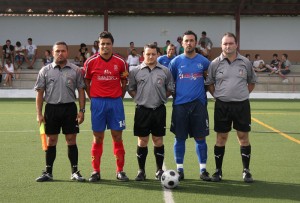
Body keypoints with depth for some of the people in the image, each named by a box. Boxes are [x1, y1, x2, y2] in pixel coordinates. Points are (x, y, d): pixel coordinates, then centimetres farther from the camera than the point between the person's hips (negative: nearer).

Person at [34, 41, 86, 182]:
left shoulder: (75, 70, 4)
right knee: (51, 140, 5)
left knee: (71, 140, 2)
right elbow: (40, 92, 4)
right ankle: (48, 172, 13)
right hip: (51, 108, 1)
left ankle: (75, 171, 10)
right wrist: (39, 113, -1)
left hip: (70, 108, 0)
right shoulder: (45, 71, 4)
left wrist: (81, 110, -2)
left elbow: (81, 91, 6)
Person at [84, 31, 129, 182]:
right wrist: (93, 98, 2)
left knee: (117, 137, 2)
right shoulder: (91, 62, 0)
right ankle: (96, 171, 12)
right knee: (98, 138, 3)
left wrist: (120, 97, 3)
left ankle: (120, 171, 10)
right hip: (97, 102, -1)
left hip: (115, 102, 1)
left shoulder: (120, 62, 2)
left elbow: (124, 82, 11)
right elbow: (86, 81, 9)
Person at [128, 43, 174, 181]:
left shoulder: (165, 71, 4)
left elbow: (171, 89, 11)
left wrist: (161, 97, 2)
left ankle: (159, 170, 17)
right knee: (142, 141, 4)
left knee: (158, 140, 6)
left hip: (159, 110, 1)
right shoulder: (135, 71, 2)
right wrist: (140, 98, 1)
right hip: (142, 110, 0)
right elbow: (131, 89, 10)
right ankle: (141, 171, 13)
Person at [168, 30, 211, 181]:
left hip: (198, 104, 0)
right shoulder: (176, 61, 5)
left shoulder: (203, 61, 5)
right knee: (179, 138, 4)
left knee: (200, 138, 2)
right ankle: (179, 169, 14)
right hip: (180, 105, 0)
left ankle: (203, 169, 10)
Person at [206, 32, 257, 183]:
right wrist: (218, 96, 1)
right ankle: (218, 170, 15)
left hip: (242, 104, 1)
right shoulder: (215, 64, 0)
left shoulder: (245, 62, 3)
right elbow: (209, 83, 9)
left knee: (243, 137, 3)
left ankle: (246, 170, 13)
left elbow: (252, 82, 15)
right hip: (222, 105, 0)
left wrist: (243, 94, 7)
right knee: (221, 138, 5)